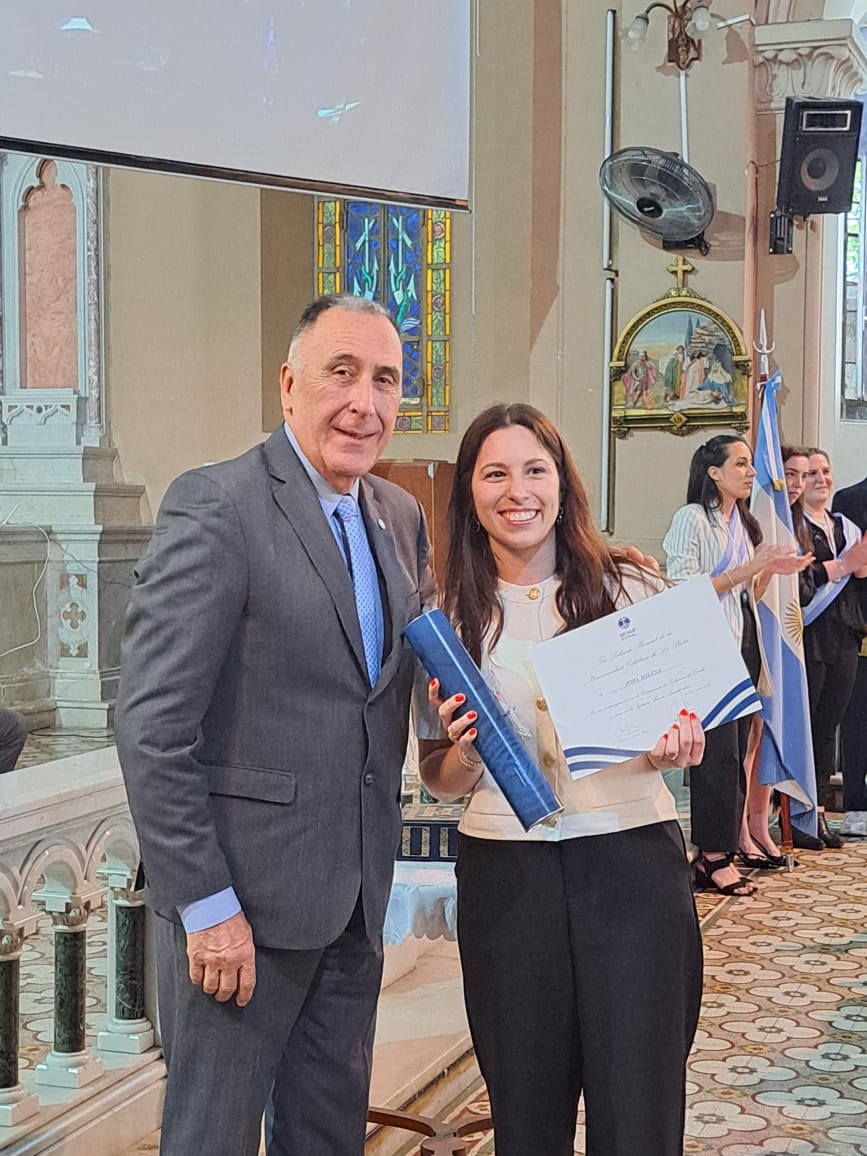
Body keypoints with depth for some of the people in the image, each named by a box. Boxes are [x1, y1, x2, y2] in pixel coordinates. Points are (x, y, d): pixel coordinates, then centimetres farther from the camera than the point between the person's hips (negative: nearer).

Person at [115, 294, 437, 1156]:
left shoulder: (401, 517, 10)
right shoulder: (216, 505, -14)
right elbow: (151, 724, -17)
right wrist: (207, 907, -18)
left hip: (357, 894, 7)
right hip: (240, 897, -7)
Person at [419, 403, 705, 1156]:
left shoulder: (631, 587, 1)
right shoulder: (452, 616, 4)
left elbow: (689, 721, 9)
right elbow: (439, 779, 10)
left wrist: (673, 747, -13)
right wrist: (464, 754, -12)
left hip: (631, 859, -1)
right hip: (507, 871, 1)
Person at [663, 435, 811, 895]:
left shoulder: (744, 522, 17)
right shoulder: (692, 518, -7)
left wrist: (770, 570, 5)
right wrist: (750, 567, -18)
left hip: (744, 644, 8)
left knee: (737, 747, 7)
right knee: (719, 749, -8)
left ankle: (734, 837, 11)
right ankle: (713, 857, -3)